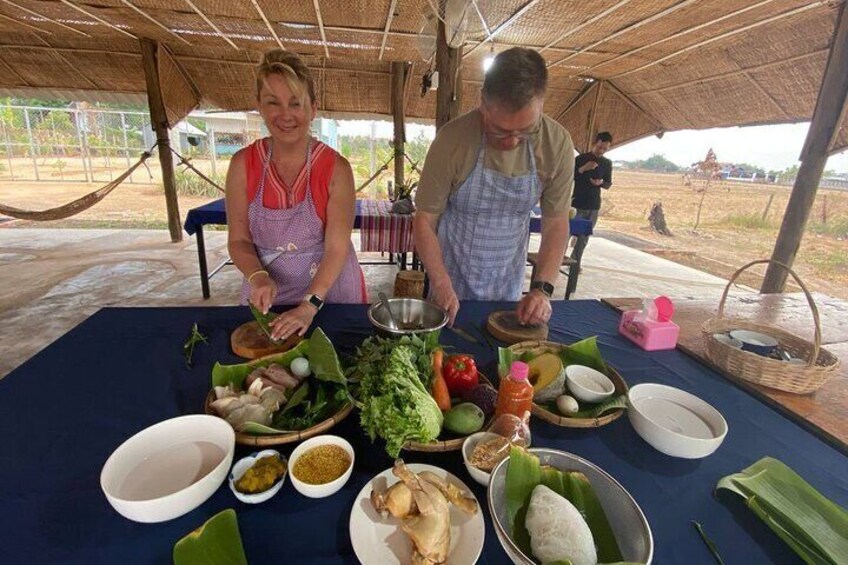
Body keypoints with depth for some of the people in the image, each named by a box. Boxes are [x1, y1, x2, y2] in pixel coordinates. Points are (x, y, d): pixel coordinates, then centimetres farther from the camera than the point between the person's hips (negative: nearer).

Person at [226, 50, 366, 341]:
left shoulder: (336, 168, -15)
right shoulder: (243, 164, -7)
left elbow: (337, 247, -18)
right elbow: (239, 240, -3)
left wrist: (310, 305, -26)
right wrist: (258, 277, -21)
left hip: (328, 287, -2)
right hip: (267, 293, 2)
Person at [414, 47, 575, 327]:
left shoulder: (558, 144, -13)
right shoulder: (452, 139, -21)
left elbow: (556, 223, -5)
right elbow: (425, 220, -14)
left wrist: (542, 288, -16)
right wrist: (442, 286, -23)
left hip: (508, 286, 3)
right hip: (452, 282, -2)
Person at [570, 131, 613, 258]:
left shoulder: (607, 163, 9)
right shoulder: (581, 158, -2)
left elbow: (608, 184, 12)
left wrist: (600, 183, -11)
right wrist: (583, 169, -21)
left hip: (594, 206, 4)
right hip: (576, 204, -4)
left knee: (584, 238, 7)